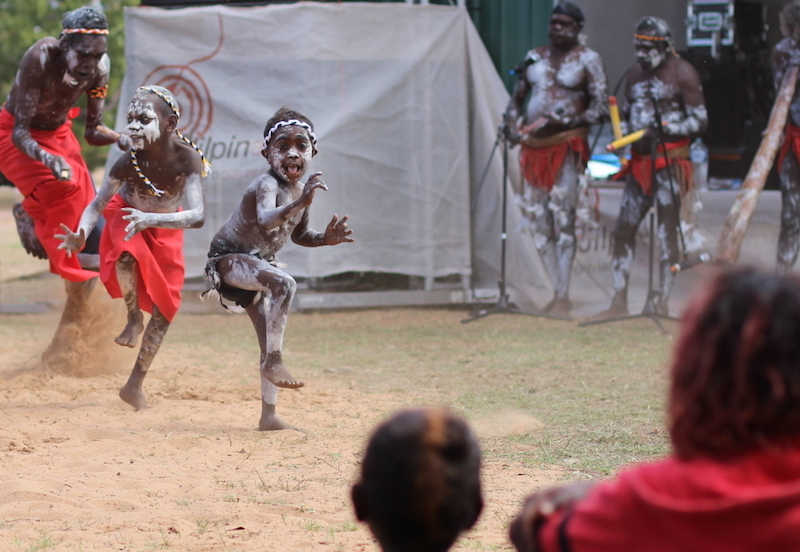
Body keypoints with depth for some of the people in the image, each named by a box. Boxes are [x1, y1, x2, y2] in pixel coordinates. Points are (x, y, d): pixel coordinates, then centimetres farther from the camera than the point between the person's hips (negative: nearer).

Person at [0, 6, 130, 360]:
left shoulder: (99, 68, -15)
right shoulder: (40, 59, -32)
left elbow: (92, 131, -4)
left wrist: (118, 139, -26)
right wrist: (47, 158, -50)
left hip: (58, 134, 6)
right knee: (64, 186, -37)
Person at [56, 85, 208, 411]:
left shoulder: (188, 158, -36)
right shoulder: (128, 164, -34)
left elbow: (197, 216, -45)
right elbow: (97, 205, -25)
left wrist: (152, 219, -61)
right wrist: (82, 234, -46)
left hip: (166, 229, 1)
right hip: (126, 219, -1)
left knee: (165, 307, 2)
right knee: (128, 256, -36)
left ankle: (135, 384, 16)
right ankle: (134, 318, -6)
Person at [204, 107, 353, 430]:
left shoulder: (301, 190, 1)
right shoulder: (267, 185, -25)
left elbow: (298, 234, 17)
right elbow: (266, 221, -47)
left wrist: (325, 239, -2)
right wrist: (299, 204, -61)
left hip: (256, 263, 9)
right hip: (228, 260, -9)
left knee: (271, 342, 8)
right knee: (284, 283, -35)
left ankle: (269, 416, 14)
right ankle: (274, 362, -30)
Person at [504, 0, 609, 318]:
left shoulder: (587, 60, 1)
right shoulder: (534, 57, 16)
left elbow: (600, 109, -6)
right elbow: (517, 98, 22)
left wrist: (564, 123, -18)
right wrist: (513, 126, 2)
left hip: (566, 146, -6)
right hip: (532, 147, 6)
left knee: (563, 219, -11)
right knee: (537, 219, 4)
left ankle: (563, 297, -11)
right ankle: (557, 291, 11)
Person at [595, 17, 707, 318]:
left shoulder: (681, 73, -4)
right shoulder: (635, 74, 16)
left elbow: (700, 121, -7)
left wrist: (665, 129, -20)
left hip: (670, 161, -7)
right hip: (639, 161, 7)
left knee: (667, 231, -5)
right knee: (623, 229, 3)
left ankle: (663, 302, -2)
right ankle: (619, 300, 8)